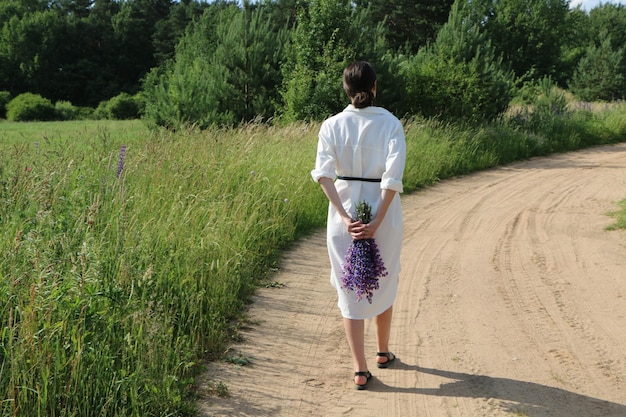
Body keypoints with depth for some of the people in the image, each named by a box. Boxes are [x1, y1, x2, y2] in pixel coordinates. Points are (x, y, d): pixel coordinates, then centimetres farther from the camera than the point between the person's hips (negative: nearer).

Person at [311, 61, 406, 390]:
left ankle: (360, 369, 7)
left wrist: (345, 217, -15)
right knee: (384, 283, 20)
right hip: (382, 207, 0)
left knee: (349, 288, 8)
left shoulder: (332, 125, -2)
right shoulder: (390, 123, -7)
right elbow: (393, 176, -17)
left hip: (344, 208, 1)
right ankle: (383, 352, 37)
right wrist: (377, 221, -17)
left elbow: (323, 173, -12)